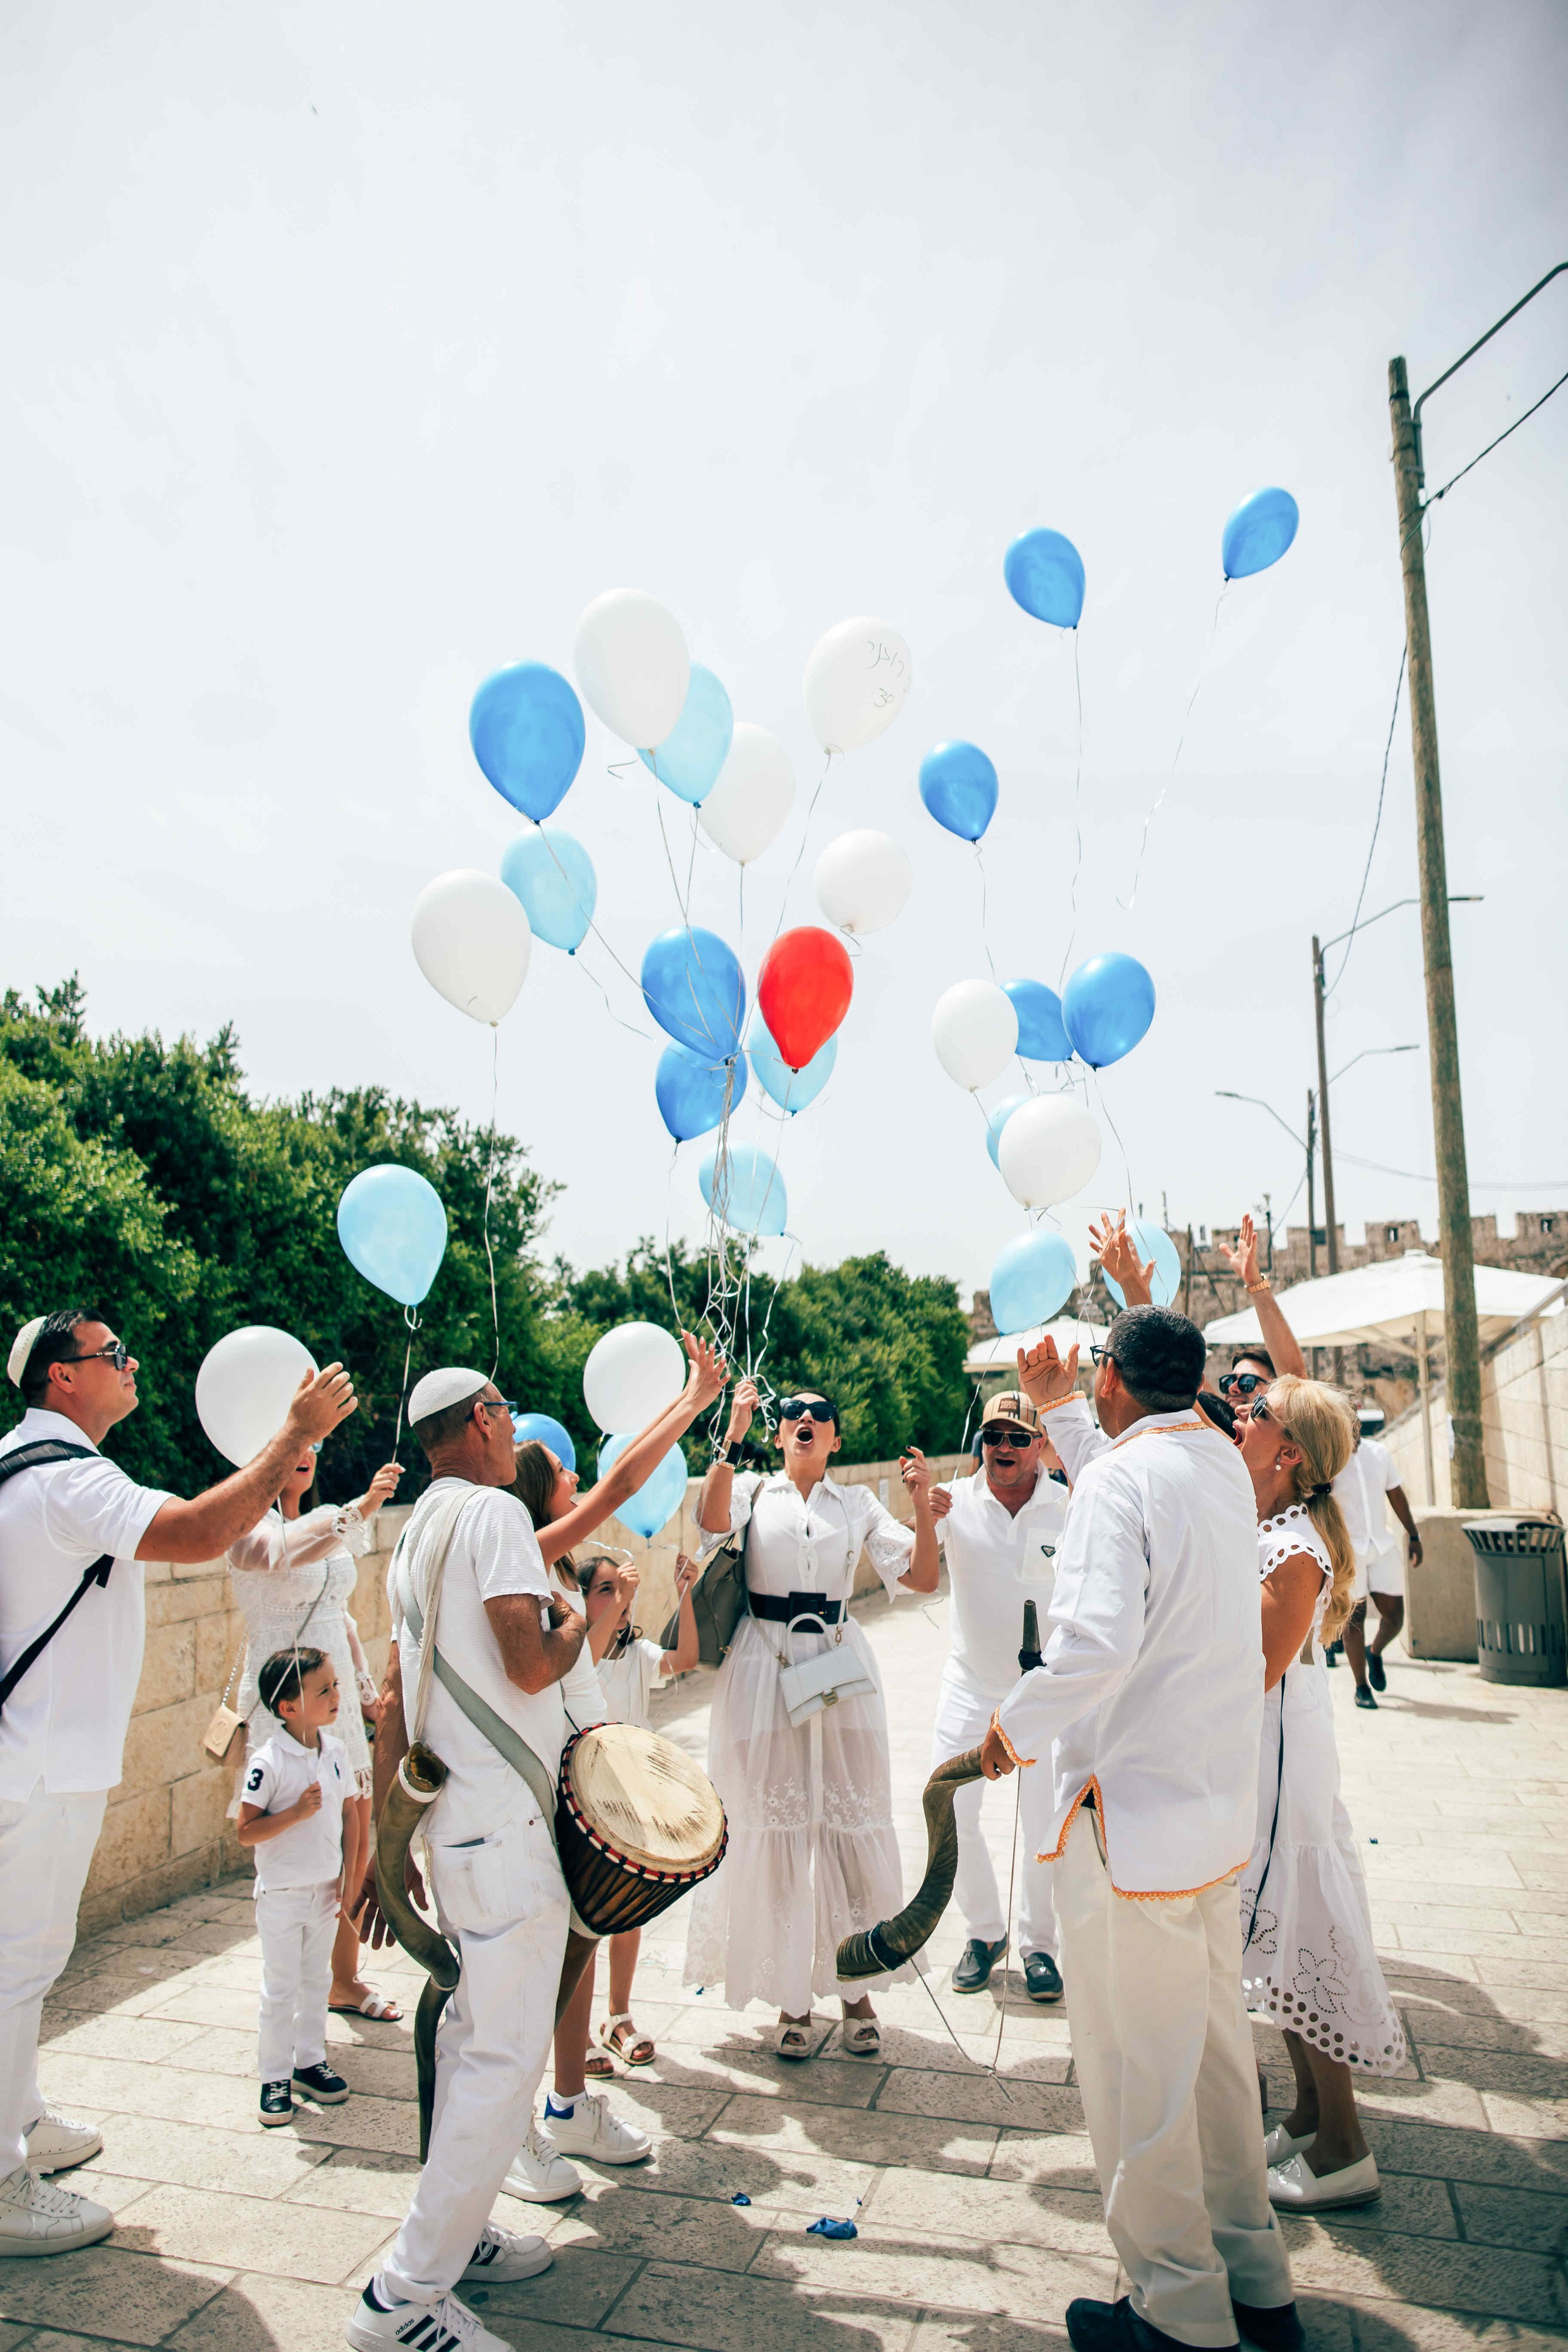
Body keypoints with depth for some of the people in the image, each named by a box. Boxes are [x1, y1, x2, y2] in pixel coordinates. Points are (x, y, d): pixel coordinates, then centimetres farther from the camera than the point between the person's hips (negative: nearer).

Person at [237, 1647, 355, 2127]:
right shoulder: (268, 1762, -20)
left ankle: (310, 2061, 33)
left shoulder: (335, 1752, -2)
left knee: (317, 1980, 17)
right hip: (282, 1894, -5)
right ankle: (274, 2077, 20)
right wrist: (297, 1812, -31)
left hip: (326, 1890, 5)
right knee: (280, 1990, 6)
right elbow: (245, 1832, -20)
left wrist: (349, 1880, 7)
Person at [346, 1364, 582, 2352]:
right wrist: (579, 1622, -2)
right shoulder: (494, 1511, -15)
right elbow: (531, 1664, -25)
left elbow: (395, 1703, 15)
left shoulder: (417, 1531, 14)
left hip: (453, 1816, 10)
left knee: (472, 2028, 20)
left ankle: (455, 2231, 33)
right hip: (507, 1824, -10)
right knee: (508, 2053, -2)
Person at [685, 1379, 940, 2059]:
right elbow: (713, 1520, -18)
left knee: (852, 1825, 4)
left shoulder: (858, 1504, 9)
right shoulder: (752, 1490, 5)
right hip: (763, 1670, -1)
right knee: (773, 1829, 5)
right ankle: (792, 1997, 21)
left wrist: (922, 1504, -14)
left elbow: (922, 1578, 0)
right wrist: (734, 1433, -24)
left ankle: (855, 1989, 23)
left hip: (840, 1670, 1)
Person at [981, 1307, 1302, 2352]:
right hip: (1219, 1808, 9)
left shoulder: (1119, 1479, -20)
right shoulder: (1224, 1468, 5)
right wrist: (1058, 1408, 28)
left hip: (1128, 1814, -8)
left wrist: (1016, 1728, -15)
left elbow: (1098, 1643, -31)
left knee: (1137, 2072, 8)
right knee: (1218, 2048, 22)